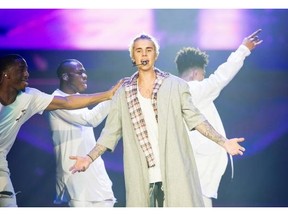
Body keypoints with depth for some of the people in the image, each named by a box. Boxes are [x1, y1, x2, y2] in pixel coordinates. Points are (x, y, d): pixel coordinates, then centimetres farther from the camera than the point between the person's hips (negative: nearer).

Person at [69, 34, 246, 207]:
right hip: (142, 179, 1)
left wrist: (223, 142, -2)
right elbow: (111, 132, 11)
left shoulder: (176, 85, 6)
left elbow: (194, 118, 6)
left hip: (176, 175, -1)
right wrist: (90, 158, -1)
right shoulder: (123, 94, 10)